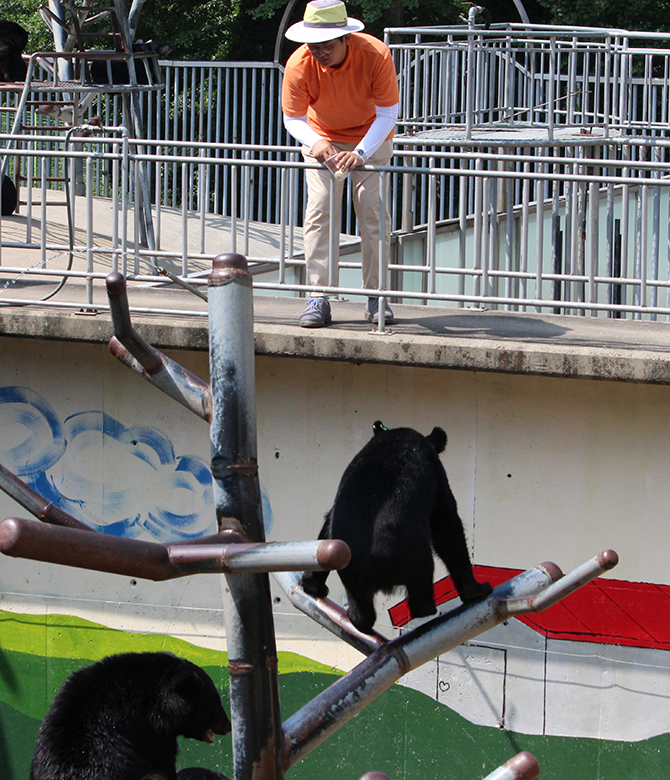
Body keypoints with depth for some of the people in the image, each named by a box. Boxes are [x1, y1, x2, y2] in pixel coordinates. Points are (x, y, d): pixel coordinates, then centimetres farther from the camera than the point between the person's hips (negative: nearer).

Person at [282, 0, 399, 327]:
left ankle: (376, 297, -2)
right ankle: (318, 298, -12)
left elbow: (388, 114, -24)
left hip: (372, 138, -1)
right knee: (320, 210, -13)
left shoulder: (376, 55, -31)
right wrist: (314, 142, -37)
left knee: (373, 211, -10)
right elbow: (292, 118, -15)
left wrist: (361, 153, -37)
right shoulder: (299, 64, -27)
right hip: (323, 138, 1)